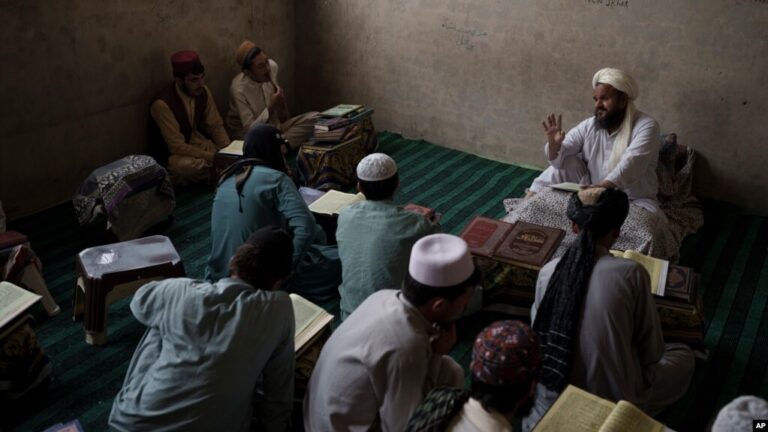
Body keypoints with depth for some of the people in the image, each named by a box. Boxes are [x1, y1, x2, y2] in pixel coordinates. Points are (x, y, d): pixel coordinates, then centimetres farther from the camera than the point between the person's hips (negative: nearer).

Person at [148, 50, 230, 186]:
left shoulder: (203, 92, -8)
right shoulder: (163, 103, -26)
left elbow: (216, 125, 1)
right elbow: (177, 146, -26)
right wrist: (214, 157, -30)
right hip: (171, 153, -5)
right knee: (195, 166, -36)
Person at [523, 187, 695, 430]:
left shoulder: (548, 272, -8)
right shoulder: (632, 274, -17)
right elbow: (653, 351, -6)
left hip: (551, 400, 3)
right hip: (613, 399, -3)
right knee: (683, 356, 20)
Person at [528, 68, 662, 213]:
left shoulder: (646, 126, -14)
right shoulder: (589, 126, -1)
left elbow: (631, 164, -31)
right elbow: (557, 159, -5)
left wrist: (603, 187, -46)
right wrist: (554, 144, -29)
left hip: (635, 201, -3)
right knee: (564, 161, -12)